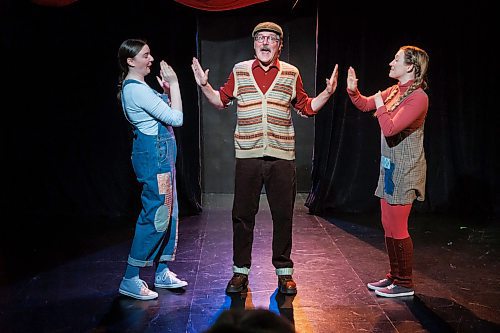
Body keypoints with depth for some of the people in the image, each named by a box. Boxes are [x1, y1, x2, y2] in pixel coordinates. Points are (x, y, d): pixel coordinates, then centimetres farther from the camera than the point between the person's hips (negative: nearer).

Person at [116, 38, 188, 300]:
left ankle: (162, 272, 22)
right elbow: (176, 118, -18)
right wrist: (173, 84, -12)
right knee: (156, 215, -8)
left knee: (169, 212, 13)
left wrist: (166, 91, 12)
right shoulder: (136, 89, -16)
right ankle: (130, 280, 1)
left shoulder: (136, 87, 16)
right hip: (153, 153, -11)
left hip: (160, 153, 11)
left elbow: (165, 115, 22)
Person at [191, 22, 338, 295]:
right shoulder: (240, 71, 7)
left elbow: (306, 108, 13)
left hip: (282, 156, 0)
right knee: (242, 214, 6)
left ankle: (284, 271, 21)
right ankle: (241, 271, 20)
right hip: (248, 156, 0)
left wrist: (327, 93, 0)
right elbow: (220, 101, 15)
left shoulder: (291, 73, 7)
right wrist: (204, 86, -1)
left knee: (283, 215, 6)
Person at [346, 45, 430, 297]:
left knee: (397, 229, -1)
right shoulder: (393, 91, 9)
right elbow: (365, 105, 21)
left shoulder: (418, 97, -17)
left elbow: (390, 128, -25)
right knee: (388, 226, 14)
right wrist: (353, 90, 3)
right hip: (390, 167, 9)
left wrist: (381, 106, -10)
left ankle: (405, 284, 13)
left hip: (404, 171, -9)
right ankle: (394, 276, 27)